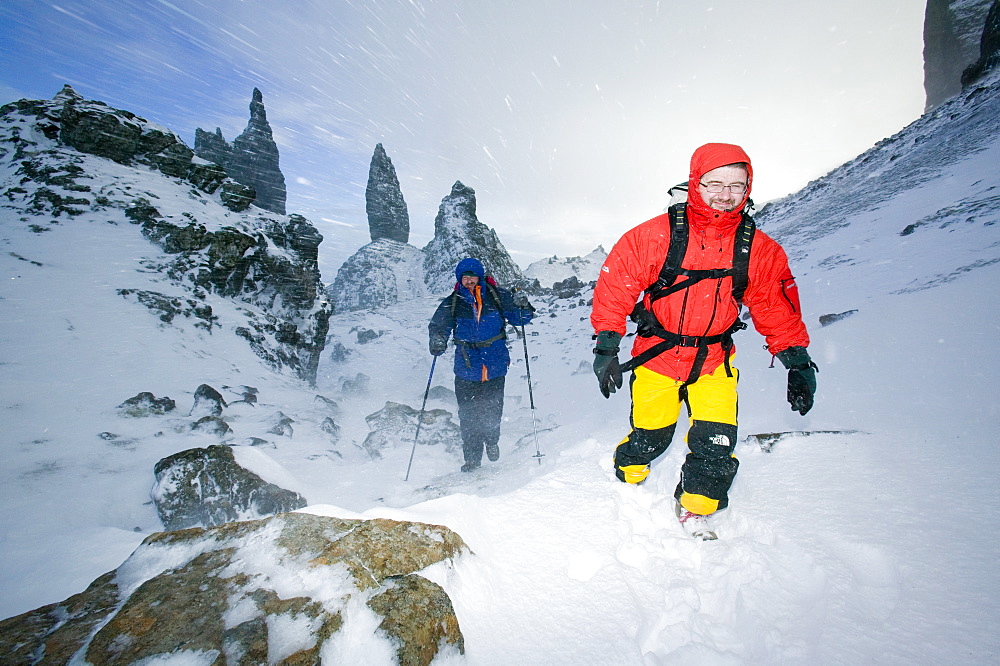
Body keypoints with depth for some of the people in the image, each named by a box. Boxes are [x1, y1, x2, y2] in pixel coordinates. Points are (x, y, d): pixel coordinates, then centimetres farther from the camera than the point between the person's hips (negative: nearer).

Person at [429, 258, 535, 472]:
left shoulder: (497, 296, 0)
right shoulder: (452, 304, 2)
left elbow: (518, 318, 4)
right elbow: (438, 325, 0)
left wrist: (523, 308, -18)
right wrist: (438, 341, -22)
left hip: (495, 365, 0)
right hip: (466, 368, 1)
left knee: (493, 410, 5)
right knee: (468, 415, 0)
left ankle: (491, 441, 38)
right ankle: (472, 458, 17)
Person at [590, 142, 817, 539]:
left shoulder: (760, 250, -4)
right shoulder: (655, 235, -14)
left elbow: (777, 309, 6)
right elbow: (615, 286, -11)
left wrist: (798, 362, 1)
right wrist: (606, 347, -15)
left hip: (714, 360, 3)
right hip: (656, 354, -2)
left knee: (716, 442, -4)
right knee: (650, 436, 6)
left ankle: (694, 509, 23)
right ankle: (628, 477, 40)